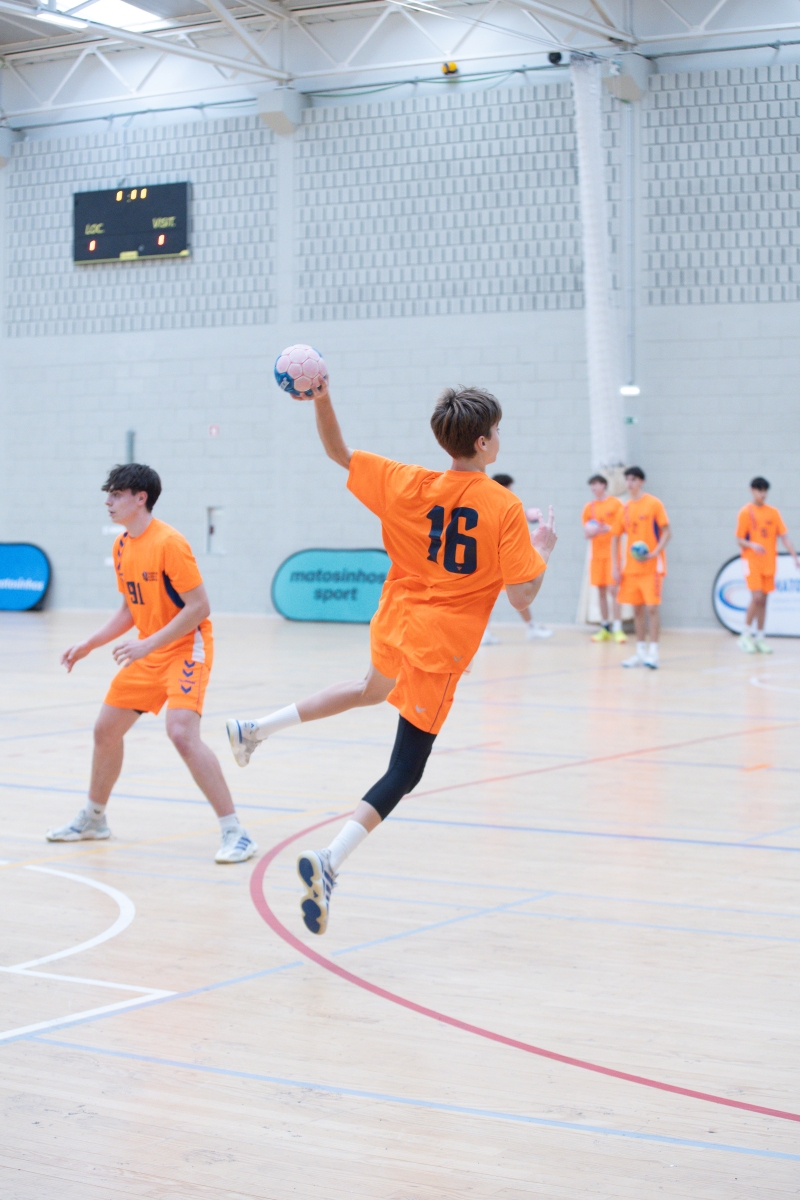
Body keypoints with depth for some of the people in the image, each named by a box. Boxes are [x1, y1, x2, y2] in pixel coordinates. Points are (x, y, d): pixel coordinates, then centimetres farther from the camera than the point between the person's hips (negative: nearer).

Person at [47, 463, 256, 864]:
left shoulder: (168, 542, -20)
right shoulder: (122, 546, 7)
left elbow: (199, 608, -22)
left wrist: (147, 644, -26)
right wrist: (89, 645, 9)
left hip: (185, 648, -9)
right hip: (147, 653, 9)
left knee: (182, 732, -26)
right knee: (106, 729, 13)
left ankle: (235, 833, -20)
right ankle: (93, 819, 36)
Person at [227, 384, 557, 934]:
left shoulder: (409, 485, -4)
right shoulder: (506, 507, -15)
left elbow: (339, 453, 7)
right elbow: (521, 597, -13)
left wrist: (323, 402, 1)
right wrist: (541, 552, 3)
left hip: (395, 625, 6)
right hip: (441, 646, -6)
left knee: (373, 690, 39)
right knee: (405, 772, 1)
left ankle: (256, 728, 37)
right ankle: (329, 863, -16)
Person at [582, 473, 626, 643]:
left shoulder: (616, 503, -2)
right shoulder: (589, 508, 11)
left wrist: (608, 528, -19)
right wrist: (589, 532, -8)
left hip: (612, 554, -4)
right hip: (597, 554, 4)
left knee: (613, 589, -10)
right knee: (601, 591, 6)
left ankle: (617, 628, -9)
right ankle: (605, 628, 13)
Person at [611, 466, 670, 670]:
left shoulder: (654, 504, -5)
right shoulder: (625, 509, 10)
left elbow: (666, 532, -7)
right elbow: (615, 537, 14)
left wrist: (654, 553, -21)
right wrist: (615, 567, 6)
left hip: (651, 566, -5)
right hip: (631, 567, 5)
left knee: (651, 608, -9)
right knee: (637, 609, 8)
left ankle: (653, 653, -7)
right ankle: (640, 652, 14)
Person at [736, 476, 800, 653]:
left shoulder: (773, 512, 6)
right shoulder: (746, 512, -4)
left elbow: (784, 536, 4)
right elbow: (739, 539, -4)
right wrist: (752, 545, -24)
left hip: (768, 562, 4)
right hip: (752, 561, -4)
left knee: (763, 600, 6)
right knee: (757, 598, -15)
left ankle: (760, 637, 14)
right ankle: (746, 635, -1)